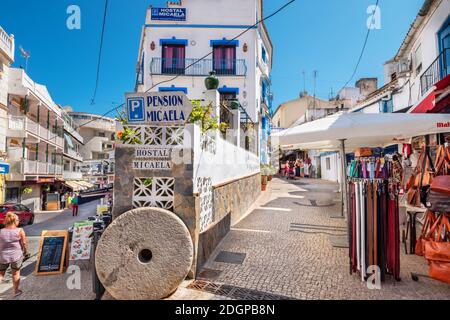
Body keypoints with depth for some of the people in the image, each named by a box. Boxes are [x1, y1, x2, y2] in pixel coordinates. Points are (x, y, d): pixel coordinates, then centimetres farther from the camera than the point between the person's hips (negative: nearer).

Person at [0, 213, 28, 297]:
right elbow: (24, 243, -8)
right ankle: (15, 291, 30)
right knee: (16, 273, 16)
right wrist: (25, 251, 10)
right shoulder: (20, 231, -13)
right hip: (16, 255, -1)